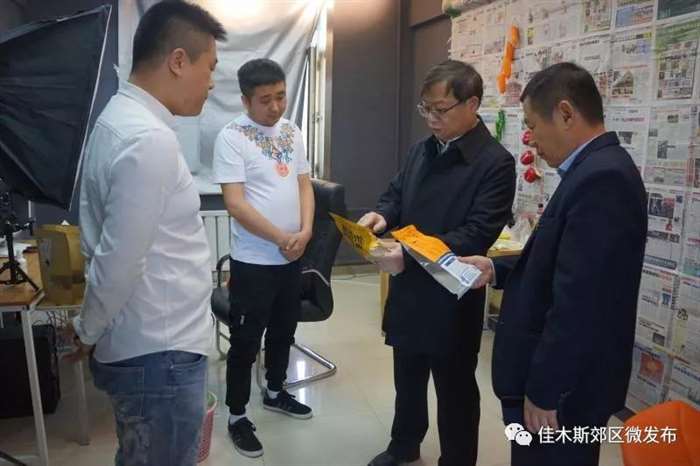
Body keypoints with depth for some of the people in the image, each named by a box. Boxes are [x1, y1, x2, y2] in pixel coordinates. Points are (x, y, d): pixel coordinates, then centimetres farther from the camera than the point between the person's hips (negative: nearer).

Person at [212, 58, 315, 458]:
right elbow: (236, 203, -18)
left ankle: (275, 392, 42)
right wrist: (281, 238, -17)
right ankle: (237, 416, 24)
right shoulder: (231, 137, -13)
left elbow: (304, 184, 8)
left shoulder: (292, 132, 7)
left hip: (293, 256, 6)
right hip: (253, 261, -6)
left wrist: (305, 231, -8)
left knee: (284, 331, 21)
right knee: (246, 342, 6)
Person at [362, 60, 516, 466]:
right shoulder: (421, 150, 7)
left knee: (455, 390, 13)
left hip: (452, 299, -6)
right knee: (407, 378, 24)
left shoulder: (495, 162, -15)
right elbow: (397, 195, 15)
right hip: (408, 290, 7)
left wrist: (413, 254, -30)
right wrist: (382, 215, -9)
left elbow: (477, 235, -22)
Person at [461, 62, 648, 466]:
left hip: (564, 387, -9)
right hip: (562, 376, 9)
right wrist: (497, 270, 5)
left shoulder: (600, 179, -25)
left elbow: (578, 301, -28)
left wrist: (543, 391, -21)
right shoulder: (598, 170, 8)